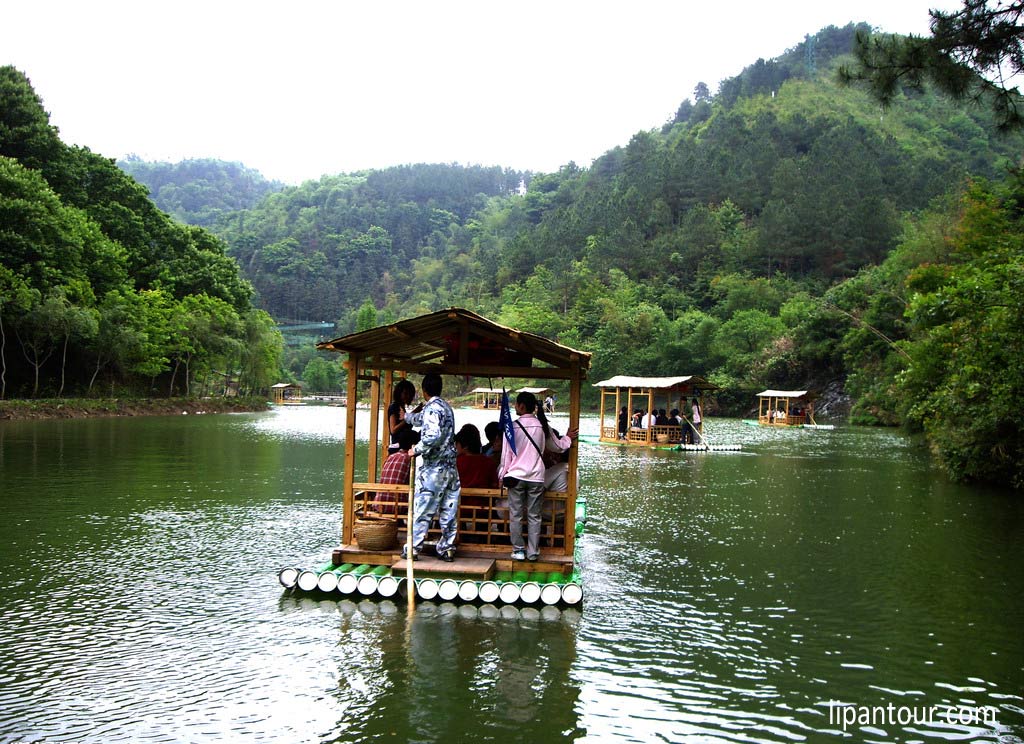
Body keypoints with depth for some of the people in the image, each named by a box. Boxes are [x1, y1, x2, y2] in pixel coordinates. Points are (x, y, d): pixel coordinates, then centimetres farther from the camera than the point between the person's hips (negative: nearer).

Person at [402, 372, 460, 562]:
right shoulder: (446, 406, 15)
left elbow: (433, 435, -28)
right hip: (451, 467, 8)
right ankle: (447, 548, 13)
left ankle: (413, 549, 6)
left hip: (433, 468, -8)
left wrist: (417, 450, -14)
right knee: (449, 510, 9)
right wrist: (406, 416, 50)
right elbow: (421, 420, 34)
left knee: (422, 509, 0)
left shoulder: (432, 408, -13)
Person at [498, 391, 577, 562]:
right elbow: (557, 447, 14)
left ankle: (518, 550, 10)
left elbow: (506, 453, -4)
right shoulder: (542, 426, 1)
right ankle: (533, 552, 11)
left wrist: (502, 475, 6)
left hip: (516, 476, -2)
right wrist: (568, 438, 33)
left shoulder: (513, 426, -7)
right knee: (534, 516, 9)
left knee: (515, 515, 8)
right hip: (536, 477, 2)